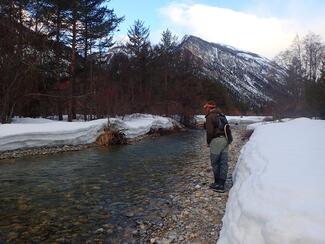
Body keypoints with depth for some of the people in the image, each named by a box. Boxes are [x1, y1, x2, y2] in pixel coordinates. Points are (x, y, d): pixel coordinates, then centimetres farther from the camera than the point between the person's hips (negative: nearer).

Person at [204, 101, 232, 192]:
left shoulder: (210, 117, -6)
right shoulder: (222, 115, 19)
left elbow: (210, 131, -12)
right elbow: (227, 129, 17)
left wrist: (208, 142, 2)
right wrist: (227, 139, 19)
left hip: (217, 140, -8)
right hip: (225, 140, 8)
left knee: (215, 162, 4)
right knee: (224, 162, 6)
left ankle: (218, 183, 12)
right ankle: (221, 184, 10)